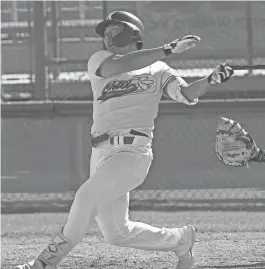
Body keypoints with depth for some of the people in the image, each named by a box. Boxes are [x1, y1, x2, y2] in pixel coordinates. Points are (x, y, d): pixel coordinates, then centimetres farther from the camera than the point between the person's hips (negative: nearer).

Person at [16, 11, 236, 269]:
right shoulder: (98, 61, 12)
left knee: (88, 194, -28)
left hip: (133, 153, -5)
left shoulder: (157, 71, 9)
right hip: (101, 154, 5)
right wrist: (168, 50, -17)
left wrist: (211, 80, -25)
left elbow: (187, 94, -4)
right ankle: (180, 239, 28)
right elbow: (118, 66, -10)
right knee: (116, 233, 6)